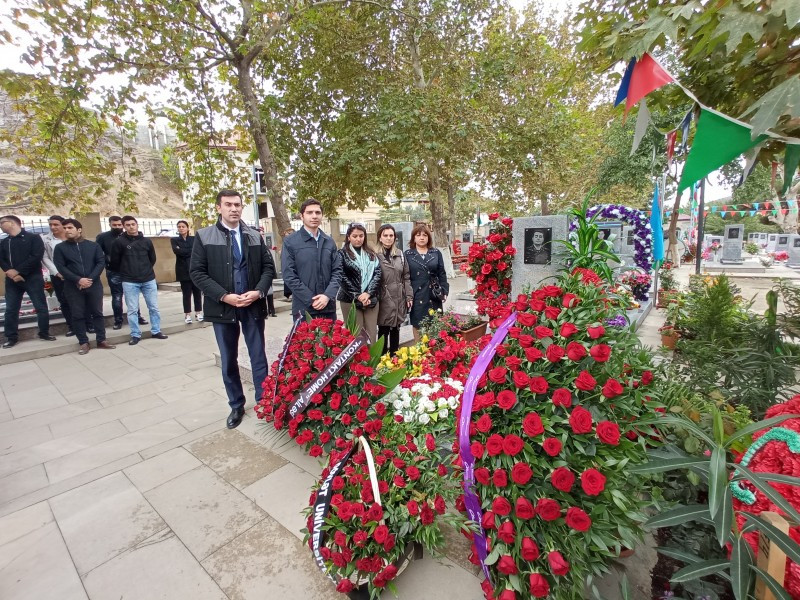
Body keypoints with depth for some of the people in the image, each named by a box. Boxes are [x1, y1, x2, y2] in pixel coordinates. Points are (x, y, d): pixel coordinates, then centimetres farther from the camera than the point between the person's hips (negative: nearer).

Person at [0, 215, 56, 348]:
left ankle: (44, 333, 12)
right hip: (12, 280, 5)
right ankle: (11, 337, 14)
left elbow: (36, 257, -11)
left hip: (32, 278, -5)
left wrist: (18, 271, -14)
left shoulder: (33, 238, 1)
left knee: (41, 307, -1)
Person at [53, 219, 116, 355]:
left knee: (97, 313, 5)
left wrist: (90, 279, -14)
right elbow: (61, 267, -3)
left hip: (94, 284, 0)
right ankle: (83, 342, 12)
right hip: (73, 287, 0)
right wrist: (78, 279, -17)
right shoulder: (60, 248, 5)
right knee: (78, 315, 4)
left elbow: (101, 262, -2)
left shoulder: (94, 245, 6)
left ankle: (102, 340, 12)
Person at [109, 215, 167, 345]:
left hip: (149, 280, 2)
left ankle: (156, 331, 18)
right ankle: (135, 335, 13)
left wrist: (146, 270, 15)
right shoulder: (119, 242, -3)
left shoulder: (146, 241, 6)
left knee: (154, 307, 7)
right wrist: (125, 273, 10)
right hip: (129, 282, -2)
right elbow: (115, 261, 2)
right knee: (132, 310, 4)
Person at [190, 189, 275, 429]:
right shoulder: (204, 236, 0)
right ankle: (236, 406, 28)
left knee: (258, 357, 8)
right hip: (222, 307, -1)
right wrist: (224, 296, -16)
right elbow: (197, 272, -5)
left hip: (253, 306, 1)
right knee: (228, 361, 12)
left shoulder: (255, 236, 7)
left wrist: (259, 291, -13)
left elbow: (268, 267, 4)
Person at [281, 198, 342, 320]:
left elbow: (337, 271, 5)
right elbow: (289, 276, -7)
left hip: (328, 307, 4)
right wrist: (311, 300, -13)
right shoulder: (290, 242, -2)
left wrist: (328, 295, -11)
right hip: (304, 308, -3)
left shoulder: (329, 241, 9)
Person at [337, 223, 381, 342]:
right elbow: (343, 278, -6)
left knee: (372, 334, 3)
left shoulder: (371, 254, 14)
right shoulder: (342, 254, 1)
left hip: (371, 299, 4)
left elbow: (377, 273, 4)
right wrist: (358, 296, -13)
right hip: (350, 300, -3)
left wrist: (368, 293, -10)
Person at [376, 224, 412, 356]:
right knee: (383, 331, 4)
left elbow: (406, 277, 10)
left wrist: (409, 296, 4)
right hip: (383, 299, -4)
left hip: (399, 298, 4)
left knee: (395, 330, 14)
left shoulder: (400, 254, 10)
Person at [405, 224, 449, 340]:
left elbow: (442, 274, 8)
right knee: (418, 326, 3)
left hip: (434, 296, 2)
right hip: (417, 297, -1)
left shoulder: (436, 253, 8)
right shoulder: (407, 254, 3)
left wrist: (444, 291, 0)